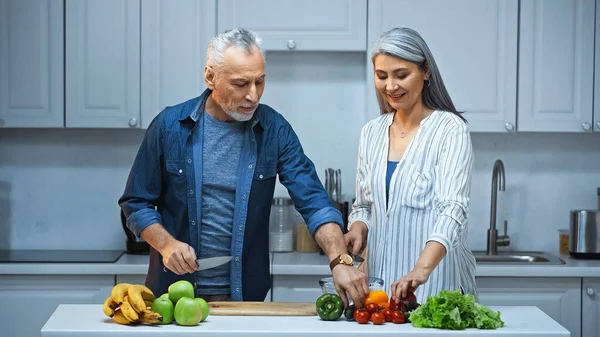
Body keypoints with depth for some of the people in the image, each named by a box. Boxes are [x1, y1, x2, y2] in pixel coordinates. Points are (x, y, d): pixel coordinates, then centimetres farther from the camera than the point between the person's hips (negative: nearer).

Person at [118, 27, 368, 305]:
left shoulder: (274, 130, -5)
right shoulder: (170, 125, -5)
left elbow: (313, 202, -11)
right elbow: (136, 203, 2)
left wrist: (339, 261, -26)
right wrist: (166, 243, -16)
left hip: (245, 293, 1)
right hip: (174, 291, 0)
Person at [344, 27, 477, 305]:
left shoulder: (450, 129, -8)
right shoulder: (371, 133, 8)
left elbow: (453, 209, -20)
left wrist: (422, 269, -34)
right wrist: (358, 229, -6)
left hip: (436, 284, -4)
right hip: (380, 282, 4)